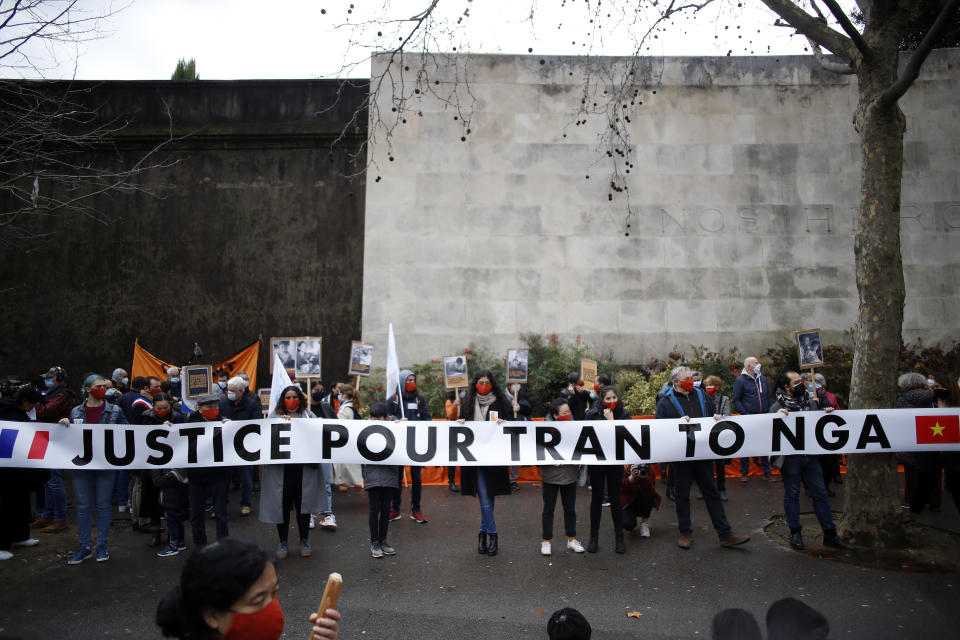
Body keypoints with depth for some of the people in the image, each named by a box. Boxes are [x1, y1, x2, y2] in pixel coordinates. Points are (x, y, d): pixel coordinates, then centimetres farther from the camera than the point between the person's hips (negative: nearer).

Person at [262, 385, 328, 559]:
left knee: (303, 504, 6)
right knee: (282, 505, 4)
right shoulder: (275, 415, 10)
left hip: (304, 468, 0)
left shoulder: (309, 415, 11)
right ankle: (283, 543, 20)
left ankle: (304, 541, 21)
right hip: (280, 468, 0)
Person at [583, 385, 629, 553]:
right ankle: (594, 538, 18)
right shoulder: (592, 414, -4)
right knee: (597, 498, 8)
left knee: (615, 499, 5)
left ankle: (619, 538, 18)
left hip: (616, 462, 0)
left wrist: (611, 420, -15)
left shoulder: (624, 414, -1)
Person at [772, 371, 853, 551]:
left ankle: (830, 534, 17)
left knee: (820, 493, 8)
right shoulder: (778, 406, -5)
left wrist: (827, 414, 3)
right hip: (791, 457, -5)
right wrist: (777, 416, -24)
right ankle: (795, 532, 17)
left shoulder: (809, 401, 11)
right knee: (792, 494, 6)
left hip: (810, 455, 5)